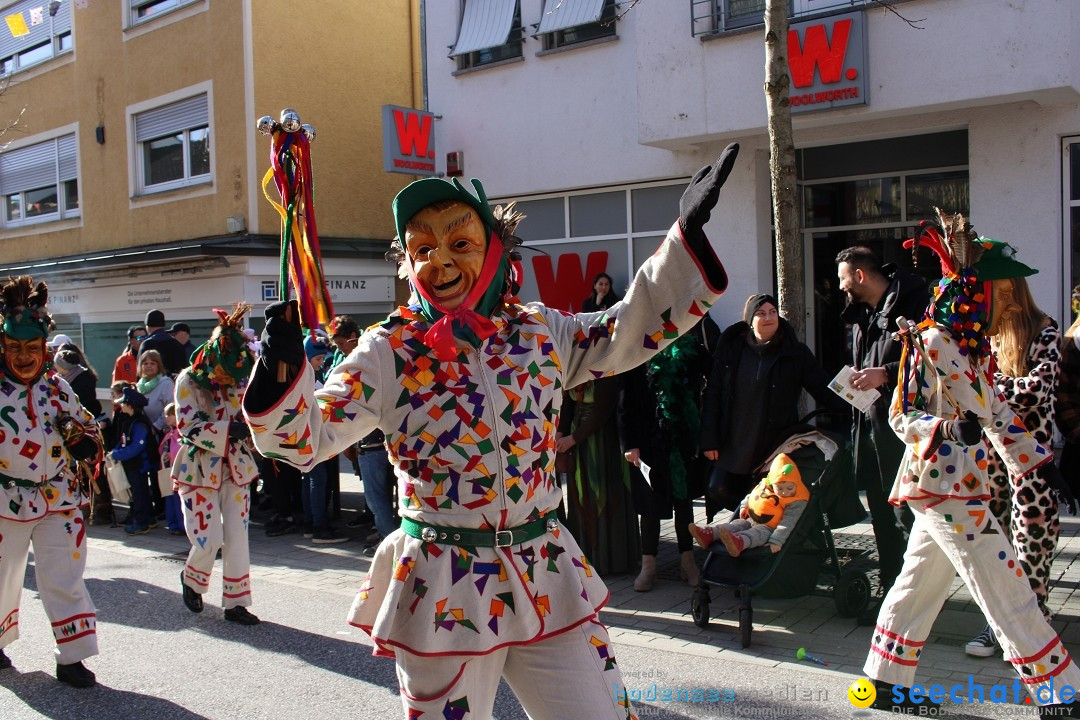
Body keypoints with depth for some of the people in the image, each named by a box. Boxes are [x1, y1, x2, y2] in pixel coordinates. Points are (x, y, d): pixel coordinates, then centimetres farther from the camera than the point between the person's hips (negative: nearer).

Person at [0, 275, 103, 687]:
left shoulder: (58, 388, 3)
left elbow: (87, 431, 12)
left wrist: (85, 442, -8)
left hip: (59, 500, 2)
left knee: (65, 581, 2)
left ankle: (71, 659, 11)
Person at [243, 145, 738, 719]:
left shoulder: (541, 332, 3)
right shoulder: (389, 351, -7)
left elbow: (631, 331, 9)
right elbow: (307, 437, -10)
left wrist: (688, 232, 4)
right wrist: (282, 371, -29)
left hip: (547, 577, 3)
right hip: (442, 591, -3)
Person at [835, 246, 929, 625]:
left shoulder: (913, 303, -10)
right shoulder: (861, 313, 18)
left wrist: (886, 374, -22)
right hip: (869, 426, 9)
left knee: (907, 514, -6)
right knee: (882, 515, 13)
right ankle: (889, 590, 22)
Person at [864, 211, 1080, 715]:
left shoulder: (975, 344, 13)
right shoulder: (932, 342, -14)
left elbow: (996, 412, 21)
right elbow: (900, 415, -13)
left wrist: (1036, 460, 21)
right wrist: (947, 428, -30)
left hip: (959, 485, 9)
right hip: (943, 484, -9)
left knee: (920, 582, 13)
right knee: (1007, 589, -2)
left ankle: (886, 683, 23)